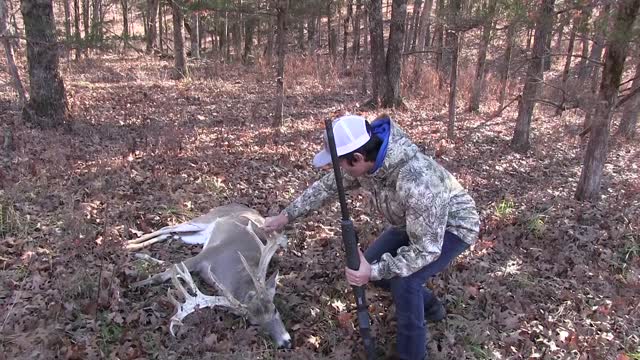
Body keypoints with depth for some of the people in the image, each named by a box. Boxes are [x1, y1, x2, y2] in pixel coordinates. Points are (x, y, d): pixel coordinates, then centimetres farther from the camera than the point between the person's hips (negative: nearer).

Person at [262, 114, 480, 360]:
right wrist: (286, 215, 0)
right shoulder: (366, 159, -19)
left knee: (403, 280, -26)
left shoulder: (416, 181, -43)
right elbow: (327, 186, -3)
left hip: (453, 226, -8)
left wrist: (374, 271, -40)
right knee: (370, 264, 6)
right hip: (413, 222, 8)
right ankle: (430, 307, 28)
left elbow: (426, 249, -36)